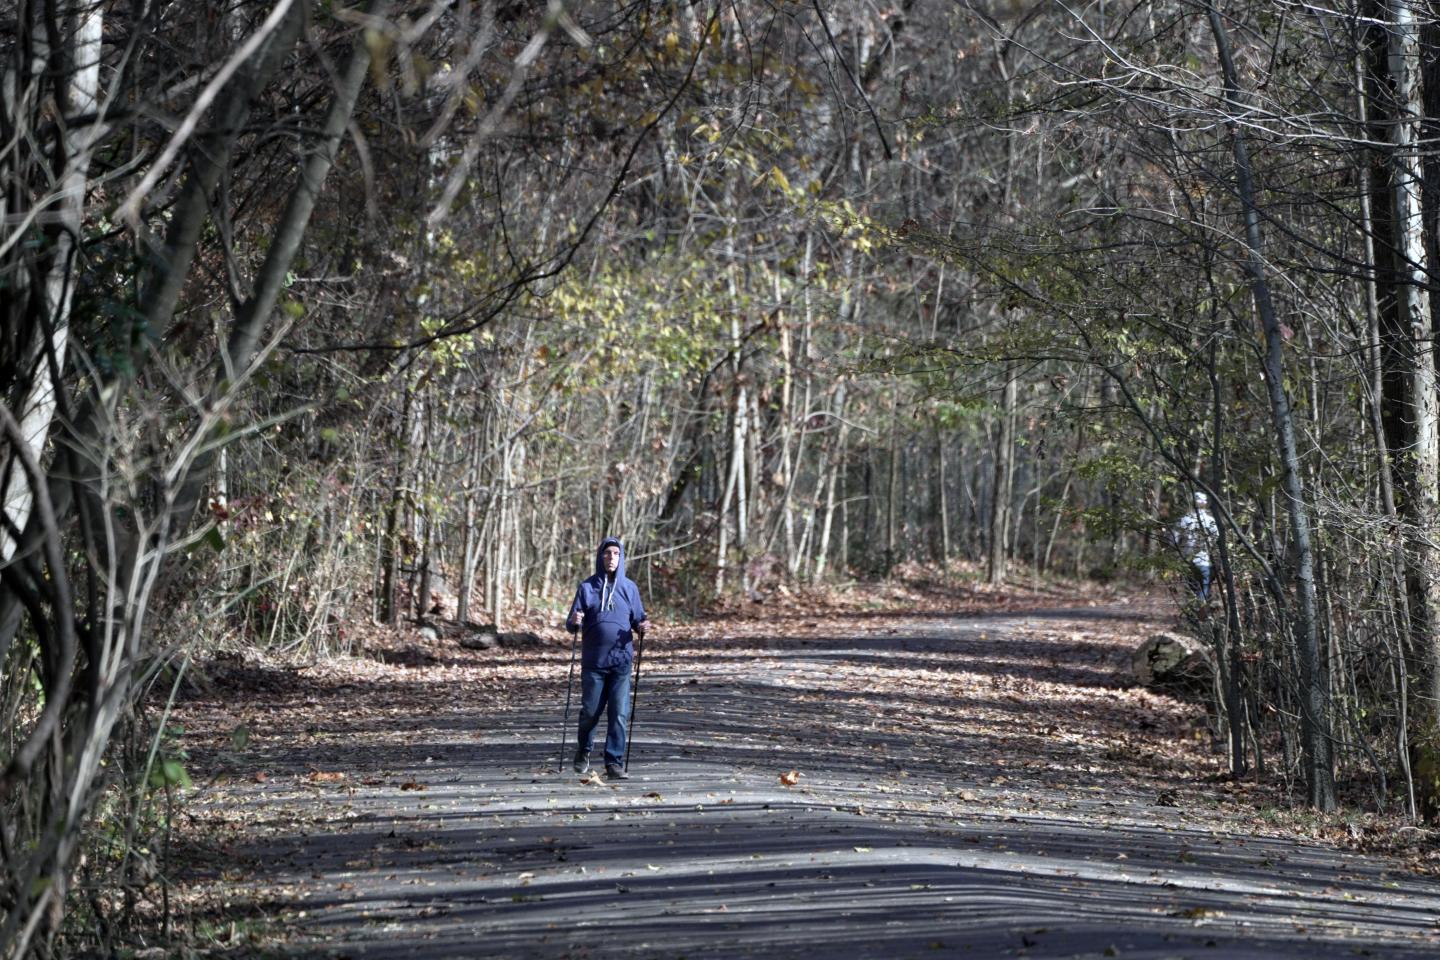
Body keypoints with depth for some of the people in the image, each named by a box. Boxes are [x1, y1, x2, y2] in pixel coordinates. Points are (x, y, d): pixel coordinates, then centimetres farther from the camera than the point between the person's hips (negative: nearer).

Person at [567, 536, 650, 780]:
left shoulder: (629, 588, 7)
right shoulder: (587, 587, 3)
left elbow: (638, 619, 11)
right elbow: (571, 625, 3)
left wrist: (642, 627, -12)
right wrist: (574, 621, -20)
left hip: (621, 660, 1)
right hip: (593, 660, -1)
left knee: (620, 714, -6)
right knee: (590, 711, 6)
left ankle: (614, 762, -1)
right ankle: (584, 750, 32)